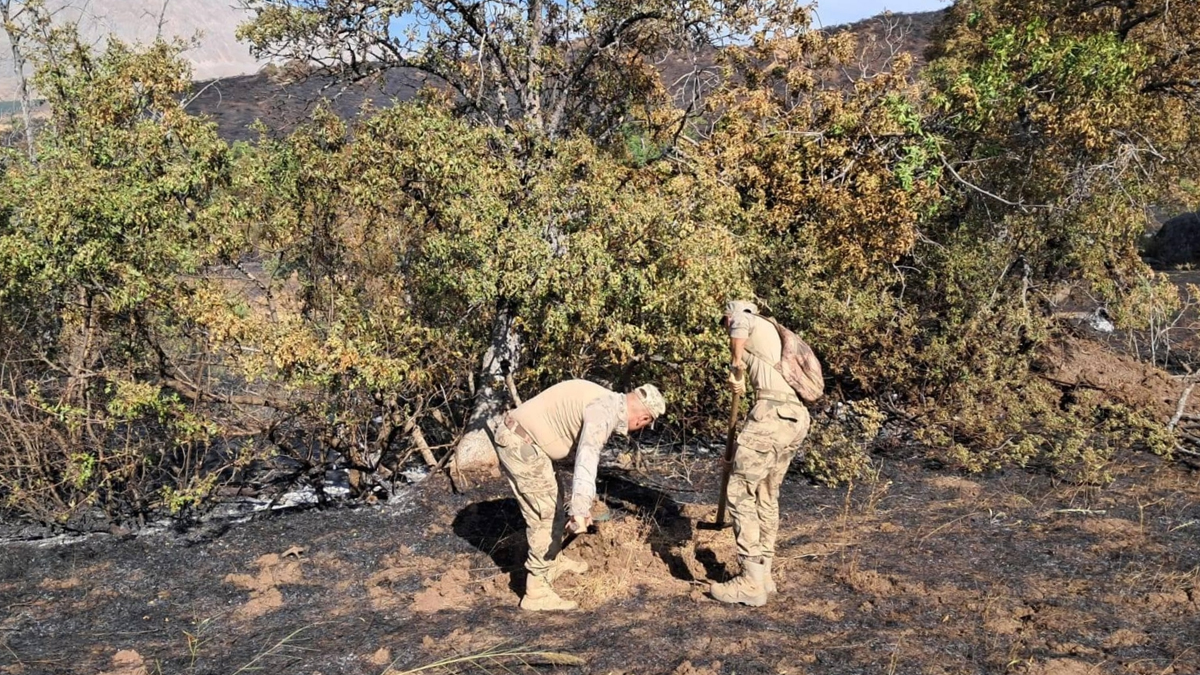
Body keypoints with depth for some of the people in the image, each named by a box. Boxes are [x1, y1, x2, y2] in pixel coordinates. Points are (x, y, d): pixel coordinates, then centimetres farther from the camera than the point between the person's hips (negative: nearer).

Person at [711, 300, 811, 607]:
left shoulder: (750, 322, 7)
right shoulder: (774, 337, 32)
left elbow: (739, 323, -21)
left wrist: (736, 368, -6)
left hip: (773, 412, -9)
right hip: (796, 417, 9)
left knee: (740, 491, -5)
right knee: (766, 495, 18)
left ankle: (752, 583, -6)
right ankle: (763, 573, 25)